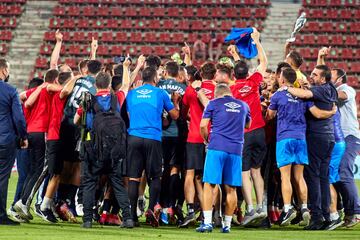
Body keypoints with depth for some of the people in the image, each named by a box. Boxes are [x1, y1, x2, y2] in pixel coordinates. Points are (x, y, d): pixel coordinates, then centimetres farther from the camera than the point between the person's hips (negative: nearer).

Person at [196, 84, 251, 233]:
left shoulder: (214, 103, 7)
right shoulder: (243, 106, 17)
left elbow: (203, 126, 1)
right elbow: (247, 125, 33)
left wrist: (207, 140, 17)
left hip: (216, 148, -3)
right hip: (236, 149, 3)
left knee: (209, 184, -2)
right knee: (231, 189, 6)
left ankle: (207, 222, -11)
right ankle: (227, 224, 8)